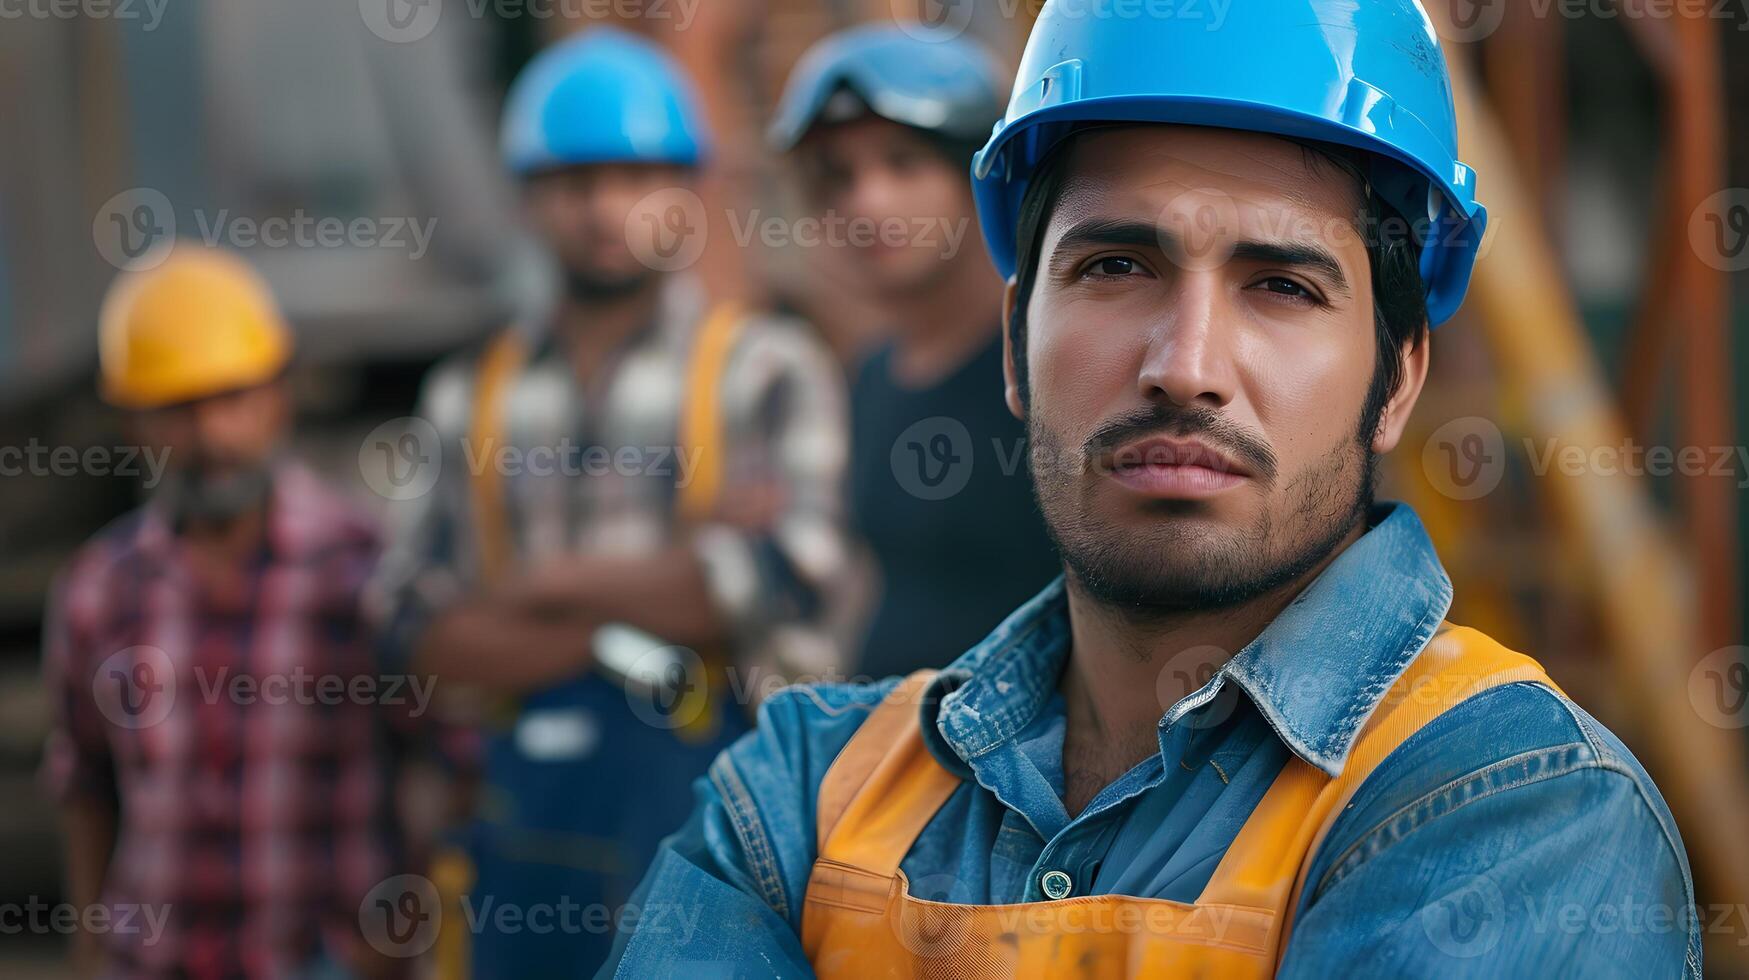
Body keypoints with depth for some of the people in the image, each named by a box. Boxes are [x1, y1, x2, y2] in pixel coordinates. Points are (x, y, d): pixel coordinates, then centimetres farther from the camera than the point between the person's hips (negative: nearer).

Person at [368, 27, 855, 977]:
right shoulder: (467, 399, 12)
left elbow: (795, 576, -13)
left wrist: (551, 586, -4)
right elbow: (420, 629, 1)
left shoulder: (767, 371, 3)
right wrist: (661, 597, -11)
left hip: (720, 806, -3)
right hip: (529, 819, 3)